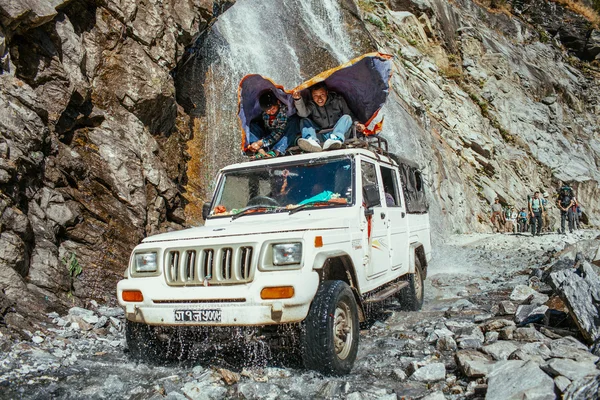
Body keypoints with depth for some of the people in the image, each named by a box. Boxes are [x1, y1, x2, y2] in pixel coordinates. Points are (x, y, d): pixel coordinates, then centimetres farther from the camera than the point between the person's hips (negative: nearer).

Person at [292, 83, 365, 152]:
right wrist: (298, 99, -39)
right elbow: (303, 113, -22)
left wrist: (356, 123, -8)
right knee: (304, 121, -14)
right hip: (321, 136, 1)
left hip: (339, 134, 0)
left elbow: (349, 114, 11)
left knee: (346, 118, -22)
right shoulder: (312, 105, 0)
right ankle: (313, 142, -45)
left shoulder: (338, 100, 2)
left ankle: (334, 138, -50)